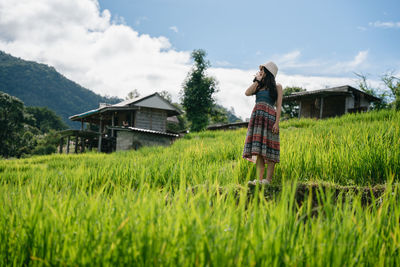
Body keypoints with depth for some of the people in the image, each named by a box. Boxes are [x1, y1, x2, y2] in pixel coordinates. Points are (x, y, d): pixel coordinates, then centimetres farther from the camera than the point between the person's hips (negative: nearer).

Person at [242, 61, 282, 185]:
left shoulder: (277, 86, 8)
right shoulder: (259, 86, 22)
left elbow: (279, 106, 0)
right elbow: (247, 93, 4)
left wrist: (277, 122, -11)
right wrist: (257, 80, 11)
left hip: (269, 117, -5)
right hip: (257, 117, 5)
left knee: (268, 149, -9)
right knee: (258, 149, -1)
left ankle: (268, 179, -8)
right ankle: (260, 179, 0)